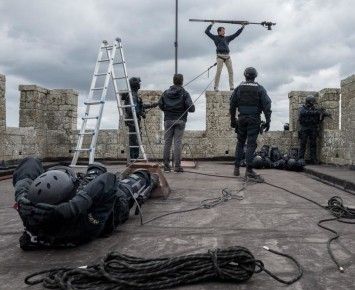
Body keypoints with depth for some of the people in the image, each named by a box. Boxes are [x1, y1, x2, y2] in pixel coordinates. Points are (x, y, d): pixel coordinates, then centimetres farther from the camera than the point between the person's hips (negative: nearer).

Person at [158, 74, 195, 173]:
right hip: (180, 120, -2)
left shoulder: (166, 93, 5)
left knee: (167, 142, 6)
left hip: (168, 120, 2)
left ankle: (166, 165, 8)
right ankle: (177, 166, -1)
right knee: (178, 142, -1)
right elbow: (191, 108, -11)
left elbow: (160, 105, 5)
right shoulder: (184, 93, -4)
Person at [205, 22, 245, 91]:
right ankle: (216, 87, -5)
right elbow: (207, 31, 10)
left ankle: (232, 87, -1)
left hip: (227, 56, 5)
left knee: (231, 71, -3)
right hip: (220, 56, -5)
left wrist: (242, 27, 28)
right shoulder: (215, 37, 12)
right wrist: (211, 24, 12)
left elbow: (236, 34, 29)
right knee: (218, 71, -12)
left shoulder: (227, 38, 24)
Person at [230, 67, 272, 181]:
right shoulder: (260, 88, 2)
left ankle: (236, 167, 12)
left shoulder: (239, 88, 8)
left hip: (242, 118, 2)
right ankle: (249, 170, -9)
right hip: (254, 119, -2)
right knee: (251, 144, -3)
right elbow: (267, 105, -5)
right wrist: (267, 121, -3)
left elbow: (232, 105, 6)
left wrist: (232, 120, 12)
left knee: (240, 142, 14)